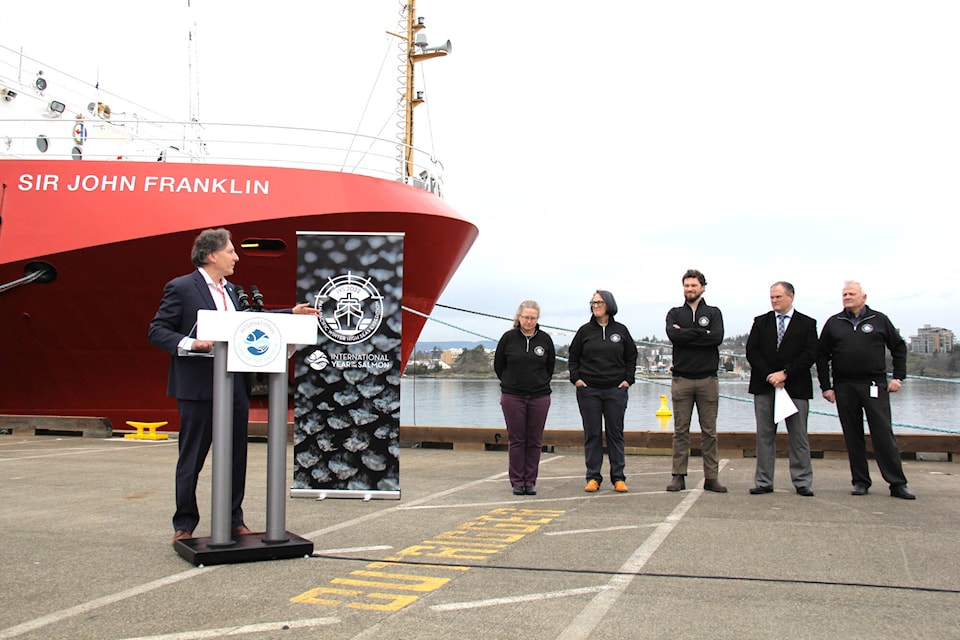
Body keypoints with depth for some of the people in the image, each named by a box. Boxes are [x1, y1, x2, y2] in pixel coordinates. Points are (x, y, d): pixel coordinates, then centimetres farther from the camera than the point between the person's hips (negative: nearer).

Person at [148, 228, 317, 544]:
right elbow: (156, 331, -8)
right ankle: (184, 525, 17)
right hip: (198, 387, -7)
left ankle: (234, 520, 24)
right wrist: (189, 344, -23)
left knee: (236, 457, 12)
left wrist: (290, 315, 18)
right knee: (191, 459, 4)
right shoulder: (180, 288, -7)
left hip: (235, 386, 7)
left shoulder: (230, 290, 16)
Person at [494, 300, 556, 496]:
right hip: (512, 397, -1)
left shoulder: (545, 339, 2)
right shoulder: (508, 338, -2)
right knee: (516, 440, 3)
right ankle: (517, 482, 11)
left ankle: (530, 481, 14)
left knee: (535, 441, 5)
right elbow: (498, 365, 9)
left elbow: (550, 365, 16)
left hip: (539, 397, 1)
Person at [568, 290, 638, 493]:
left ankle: (618, 478, 10)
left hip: (616, 390, 0)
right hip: (588, 390, 0)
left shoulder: (621, 330, 6)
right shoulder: (585, 331, 4)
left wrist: (628, 379, 2)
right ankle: (593, 477, 8)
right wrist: (575, 378, -2)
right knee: (592, 434, 2)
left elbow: (631, 357, 12)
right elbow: (573, 357, 10)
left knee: (615, 433, 4)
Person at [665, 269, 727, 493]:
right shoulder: (675, 313, 11)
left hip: (707, 379, 0)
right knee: (680, 430, 2)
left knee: (709, 431, 4)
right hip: (681, 379, 0)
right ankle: (679, 476, 6)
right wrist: (701, 333, -8)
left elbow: (717, 337, -10)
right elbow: (673, 335, -10)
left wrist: (685, 335, -9)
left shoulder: (713, 313, 9)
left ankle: (711, 477, 9)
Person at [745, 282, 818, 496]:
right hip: (764, 386, 2)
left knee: (798, 435, 1)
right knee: (765, 434, 3)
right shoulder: (761, 322, 12)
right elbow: (752, 351, 2)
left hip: (796, 387, -2)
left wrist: (785, 373, -12)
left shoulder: (807, 324, 6)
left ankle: (803, 482, 8)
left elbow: (810, 355, -3)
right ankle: (764, 481, 7)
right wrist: (769, 376, -10)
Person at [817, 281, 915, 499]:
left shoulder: (879, 320, 6)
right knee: (853, 436, 5)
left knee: (884, 434, -4)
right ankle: (861, 481, 12)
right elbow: (822, 356, 10)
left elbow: (899, 348, 12)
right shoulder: (833, 323, 8)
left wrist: (898, 377, 3)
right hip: (844, 387, 2)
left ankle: (897, 483, 1)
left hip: (875, 385, -2)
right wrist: (826, 386, 3)